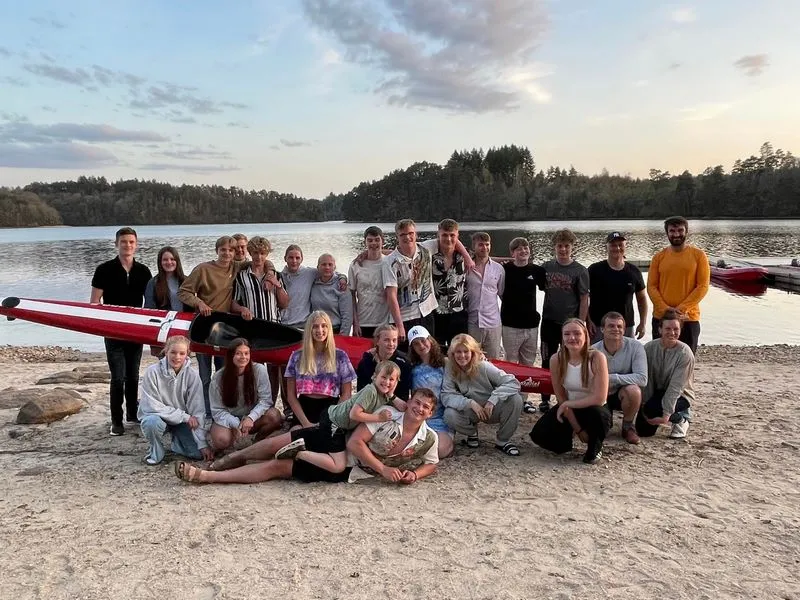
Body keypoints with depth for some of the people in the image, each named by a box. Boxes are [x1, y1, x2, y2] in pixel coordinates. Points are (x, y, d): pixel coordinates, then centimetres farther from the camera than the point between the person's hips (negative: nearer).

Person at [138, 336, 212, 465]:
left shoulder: (192, 375, -16)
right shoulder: (153, 371, -20)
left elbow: (197, 411, -15)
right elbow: (152, 406, -20)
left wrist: (202, 444, -18)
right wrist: (185, 416, -23)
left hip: (182, 420, 2)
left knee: (198, 453, -14)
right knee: (152, 422, -36)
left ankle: (177, 442, 19)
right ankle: (156, 451, -4)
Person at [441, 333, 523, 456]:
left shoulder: (483, 366, -18)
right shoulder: (450, 370, -13)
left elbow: (513, 383, -23)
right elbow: (446, 396, -19)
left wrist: (493, 400, -35)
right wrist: (470, 403, -33)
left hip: (491, 409, 0)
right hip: (471, 412, 1)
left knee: (515, 399, -28)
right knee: (449, 415, -30)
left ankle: (503, 441, -5)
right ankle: (472, 432, 6)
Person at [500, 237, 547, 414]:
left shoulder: (537, 270, 3)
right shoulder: (505, 269, -5)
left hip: (531, 324, 3)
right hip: (511, 325, -3)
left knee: (528, 363, 11)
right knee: (511, 363, 5)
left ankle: (524, 398, 22)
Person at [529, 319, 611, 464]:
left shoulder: (597, 358, -23)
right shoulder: (556, 359, -14)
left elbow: (599, 398, -26)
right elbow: (561, 398, -8)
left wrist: (567, 404, -21)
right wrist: (577, 429, -13)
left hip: (594, 409, -3)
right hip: (568, 409, 3)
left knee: (597, 414, -39)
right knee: (539, 434, -17)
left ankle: (595, 447, -2)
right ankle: (567, 440, 21)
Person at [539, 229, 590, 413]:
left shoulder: (580, 271, -5)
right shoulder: (546, 267, 3)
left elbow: (584, 300, -5)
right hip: (549, 322, 3)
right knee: (547, 362, 9)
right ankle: (545, 399, 19)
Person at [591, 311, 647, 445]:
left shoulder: (635, 347, -18)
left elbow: (642, 379, -28)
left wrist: (611, 378, -31)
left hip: (625, 395, -1)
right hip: (600, 397, 2)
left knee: (633, 389, -35)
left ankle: (628, 427, -6)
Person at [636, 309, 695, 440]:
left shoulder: (685, 353, -20)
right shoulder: (649, 348, -11)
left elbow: (676, 387, -24)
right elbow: (646, 381, -11)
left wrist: (667, 414, -28)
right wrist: (644, 406, -19)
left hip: (679, 396, -4)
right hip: (656, 393, 4)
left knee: (652, 408, -32)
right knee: (643, 431, -8)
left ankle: (681, 418, -1)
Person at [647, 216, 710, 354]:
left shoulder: (698, 255, 1)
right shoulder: (659, 257, 5)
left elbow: (703, 286, -5)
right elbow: (651, 287, 2)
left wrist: (681, 309, -14)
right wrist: (665, 309, -13)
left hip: (688, 318, -1)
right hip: (661, 318, 2)